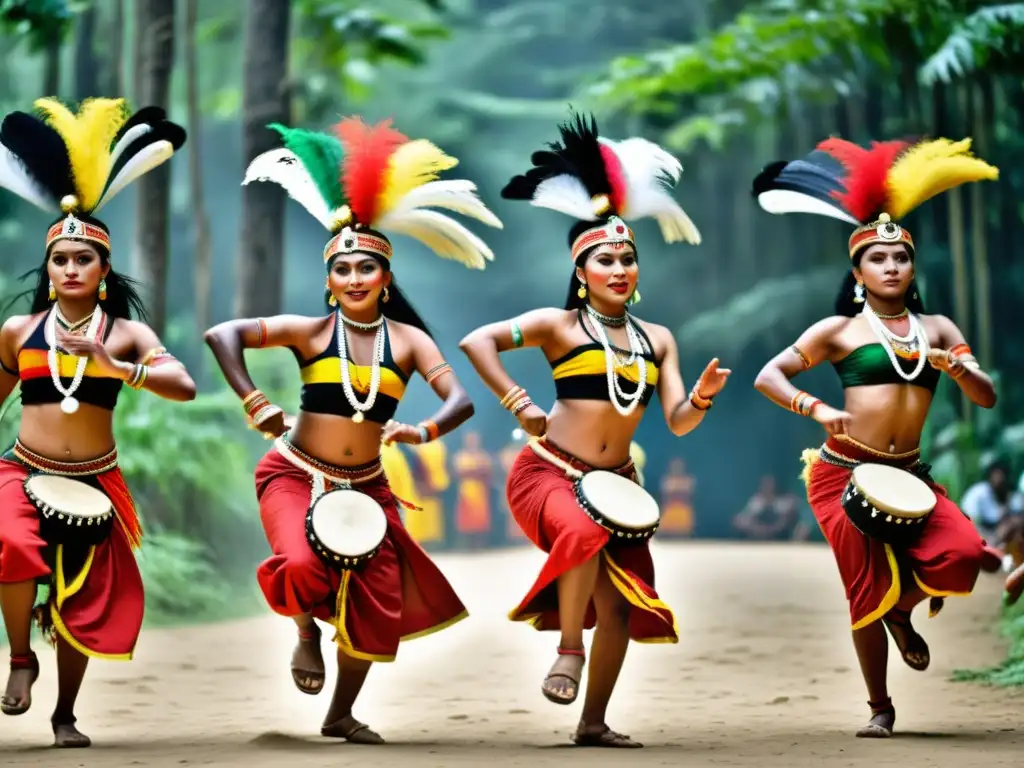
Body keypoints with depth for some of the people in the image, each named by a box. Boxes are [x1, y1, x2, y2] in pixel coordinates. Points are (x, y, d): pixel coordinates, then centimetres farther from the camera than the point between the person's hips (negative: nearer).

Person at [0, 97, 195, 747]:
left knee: (86, 604, 5)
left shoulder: (126, 332, -1)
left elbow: (184, 387, -14)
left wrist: (117, 368, -26)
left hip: (94, 483, 1)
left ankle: (65, 715, 25)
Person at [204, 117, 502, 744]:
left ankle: (342, 715, 25)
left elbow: (461, 400, -11)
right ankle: (305, 630, 6)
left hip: (366, 485, 3)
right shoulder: (312, 331, -8)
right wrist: (258, 407, -24)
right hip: (296, 475, -3)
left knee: (376, 607, 3)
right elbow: (224, 335, -16)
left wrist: (425, 431, -31)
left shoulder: (408, 339, -3)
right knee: (303, 568, -31)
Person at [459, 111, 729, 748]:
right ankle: (569, 649, -19)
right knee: (584, 533, -38)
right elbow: (478, 342, -11)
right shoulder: (561, 325, -3)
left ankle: (594, 724, 13)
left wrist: (704, 395, -16)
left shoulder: (657, 339, 10)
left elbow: (678, 421, 5)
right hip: (548, 472, -5)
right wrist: (520, 404, -15)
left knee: (621, 605, 1)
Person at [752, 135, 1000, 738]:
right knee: (869, 592, -5)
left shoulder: (936, 328, 11)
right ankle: (880, 707, 15)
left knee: (964, 553, -21)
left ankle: (903, 612, 11)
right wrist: (817, 408, -18)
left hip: (908, 475, 3)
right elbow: (769, 376, -2)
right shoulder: (840, 330, 2)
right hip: (844, 473, -3)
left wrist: (956, 369, -14)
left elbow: (988, 398, 6)